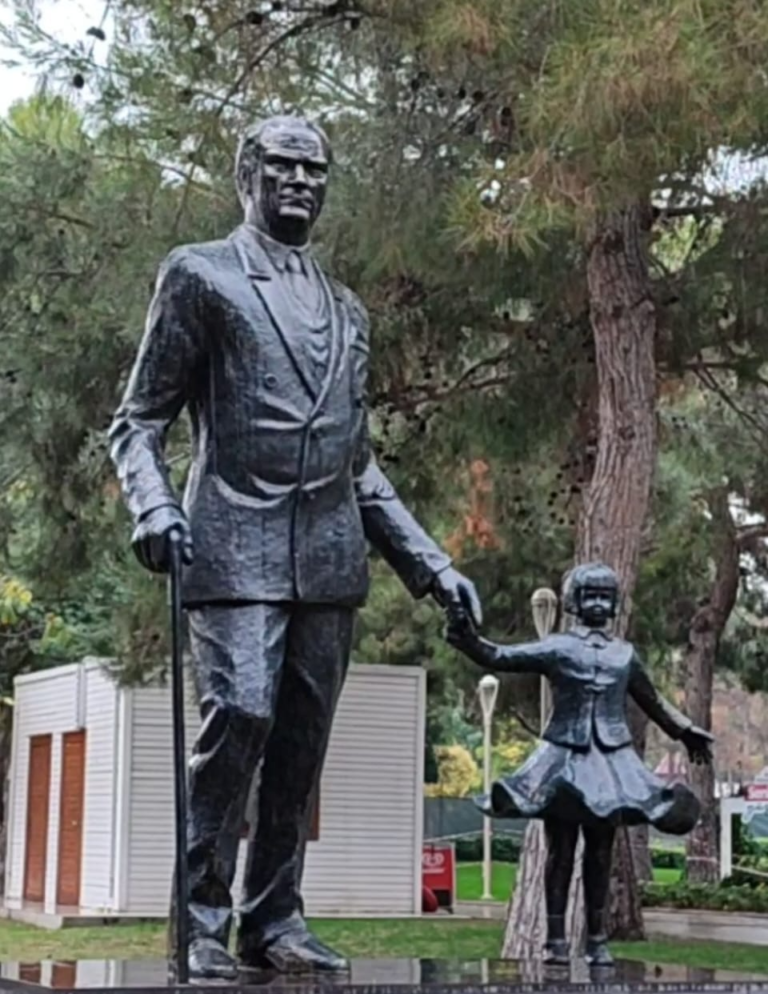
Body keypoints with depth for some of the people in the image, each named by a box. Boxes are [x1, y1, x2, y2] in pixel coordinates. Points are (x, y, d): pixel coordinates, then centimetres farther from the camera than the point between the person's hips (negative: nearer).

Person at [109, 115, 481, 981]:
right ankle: (202, 921, -5)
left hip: (330, 555, 5)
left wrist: (428, 564, 18)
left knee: (302, 741, 3)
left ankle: (274, 924, 11)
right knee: (240, 713, -17)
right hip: (236, 542, -5)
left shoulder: (346, 311, 23)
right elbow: (138, 421, 4)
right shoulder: (199, 274, 7)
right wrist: (151, 506, -16)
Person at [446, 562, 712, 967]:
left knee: (600, 852, 5)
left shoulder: (624, 654, 12)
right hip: (566, 759, -3)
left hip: (610, 761, 3)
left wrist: (687, 732, 30)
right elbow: (500, 657, -10)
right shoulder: (557, 648, 1)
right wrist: (468, 639, -27)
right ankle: (555, 938, 2)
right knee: (560, 849, -2)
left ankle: (597, 939, 10)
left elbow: (653, 701, 25)